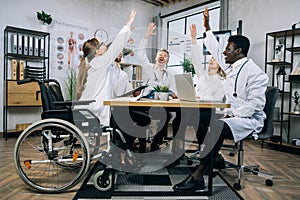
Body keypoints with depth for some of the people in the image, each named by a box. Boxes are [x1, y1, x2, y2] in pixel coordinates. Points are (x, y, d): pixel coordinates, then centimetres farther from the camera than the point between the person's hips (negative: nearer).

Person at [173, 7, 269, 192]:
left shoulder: (255, 73, -13)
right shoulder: (232, 67, 12)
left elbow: (256, 103, -19)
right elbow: (216, 51, 23)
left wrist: (231, 115, -25)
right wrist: (207, 27, 26)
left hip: (249, 120, -8)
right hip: (232, 115, 8)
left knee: (218, 127, -35)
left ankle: (197, 177, -34)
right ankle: (214, 159, -7)